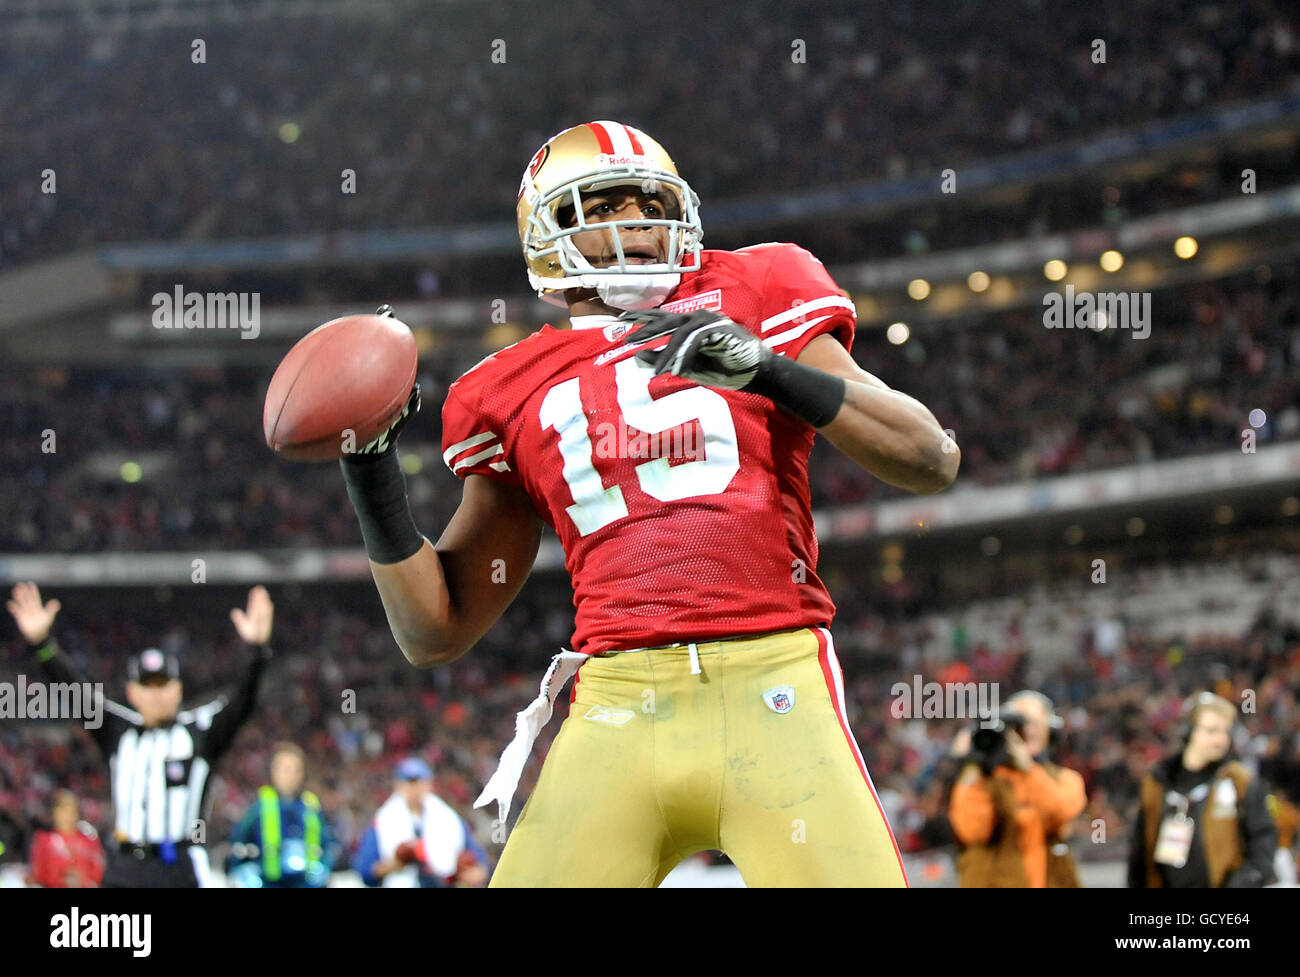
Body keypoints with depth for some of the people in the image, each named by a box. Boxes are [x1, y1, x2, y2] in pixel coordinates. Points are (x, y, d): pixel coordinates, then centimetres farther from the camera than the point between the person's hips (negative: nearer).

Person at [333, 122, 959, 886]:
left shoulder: (752, 301, 13)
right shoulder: (520, 393, 18)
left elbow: (933, 461, 3)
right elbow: (437, 630, 21)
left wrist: (769, 371, -9)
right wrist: (372, 473, 9)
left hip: (771, 685, -2)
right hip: (617, 705, 2)